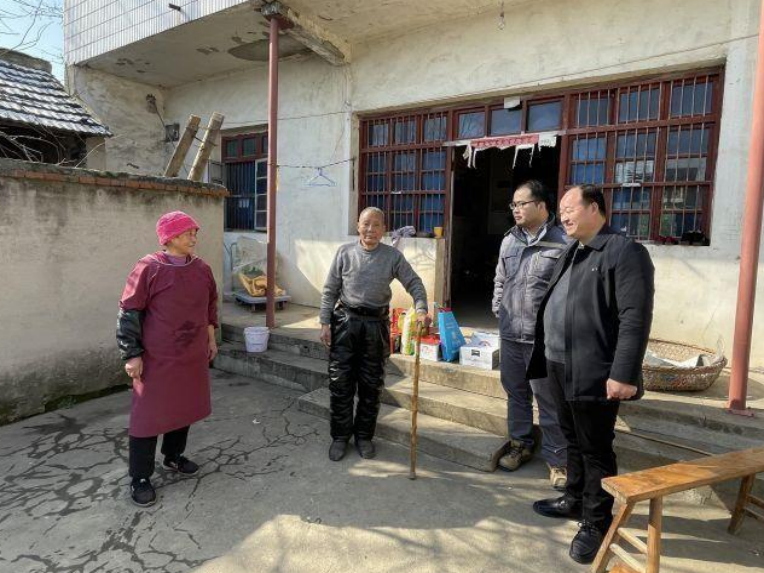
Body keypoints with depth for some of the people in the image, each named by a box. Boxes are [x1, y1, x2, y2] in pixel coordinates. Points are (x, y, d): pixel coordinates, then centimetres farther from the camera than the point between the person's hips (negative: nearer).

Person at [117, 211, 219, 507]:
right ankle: (140, 478, 19)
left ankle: (174, 456, 40)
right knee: (149, 415, 4)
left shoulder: (201, 268, 2)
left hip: (193, 356, 6)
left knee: (184, 407, 19)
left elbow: (210, 304, 16)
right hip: (156, 359, -6)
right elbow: (129, 312, -11)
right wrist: (132, 355, -11)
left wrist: (211, 338, 17)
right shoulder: (149, 268, -14)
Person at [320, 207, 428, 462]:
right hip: (345, 320, 0)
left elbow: (414, 283, 0)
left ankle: (364, 436, 27)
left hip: (376, 324, 1)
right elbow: (330, 290, 3)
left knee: (371, 385, 9)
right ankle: (340, 436, 22)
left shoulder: (393, 256, 0)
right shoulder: (345, 252, 1)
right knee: (340, 383, 4)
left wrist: (421, 309, -17)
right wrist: (325, 322, -2)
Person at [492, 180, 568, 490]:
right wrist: (499, 312, 11)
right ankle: (520, 444, 36)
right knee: (516, 393, 18)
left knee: (549, 400, 4)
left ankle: (557, 459, 20)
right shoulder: (509, 241, 10)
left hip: (544, 337, -6)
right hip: (510, 334, 6)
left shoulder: (561, 243, -11)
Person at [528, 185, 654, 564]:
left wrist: (623, 374, -22)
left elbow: (635, 318, -18)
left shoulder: (625, 251, -12)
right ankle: (574, 501, 38)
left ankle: (596, 523, 23)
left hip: (593, 373, -8)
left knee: (596, 449, 6)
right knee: (573, 441, 21)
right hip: (560, 367, 8)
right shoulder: (571, 254, 15)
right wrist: (546, 357, 16)